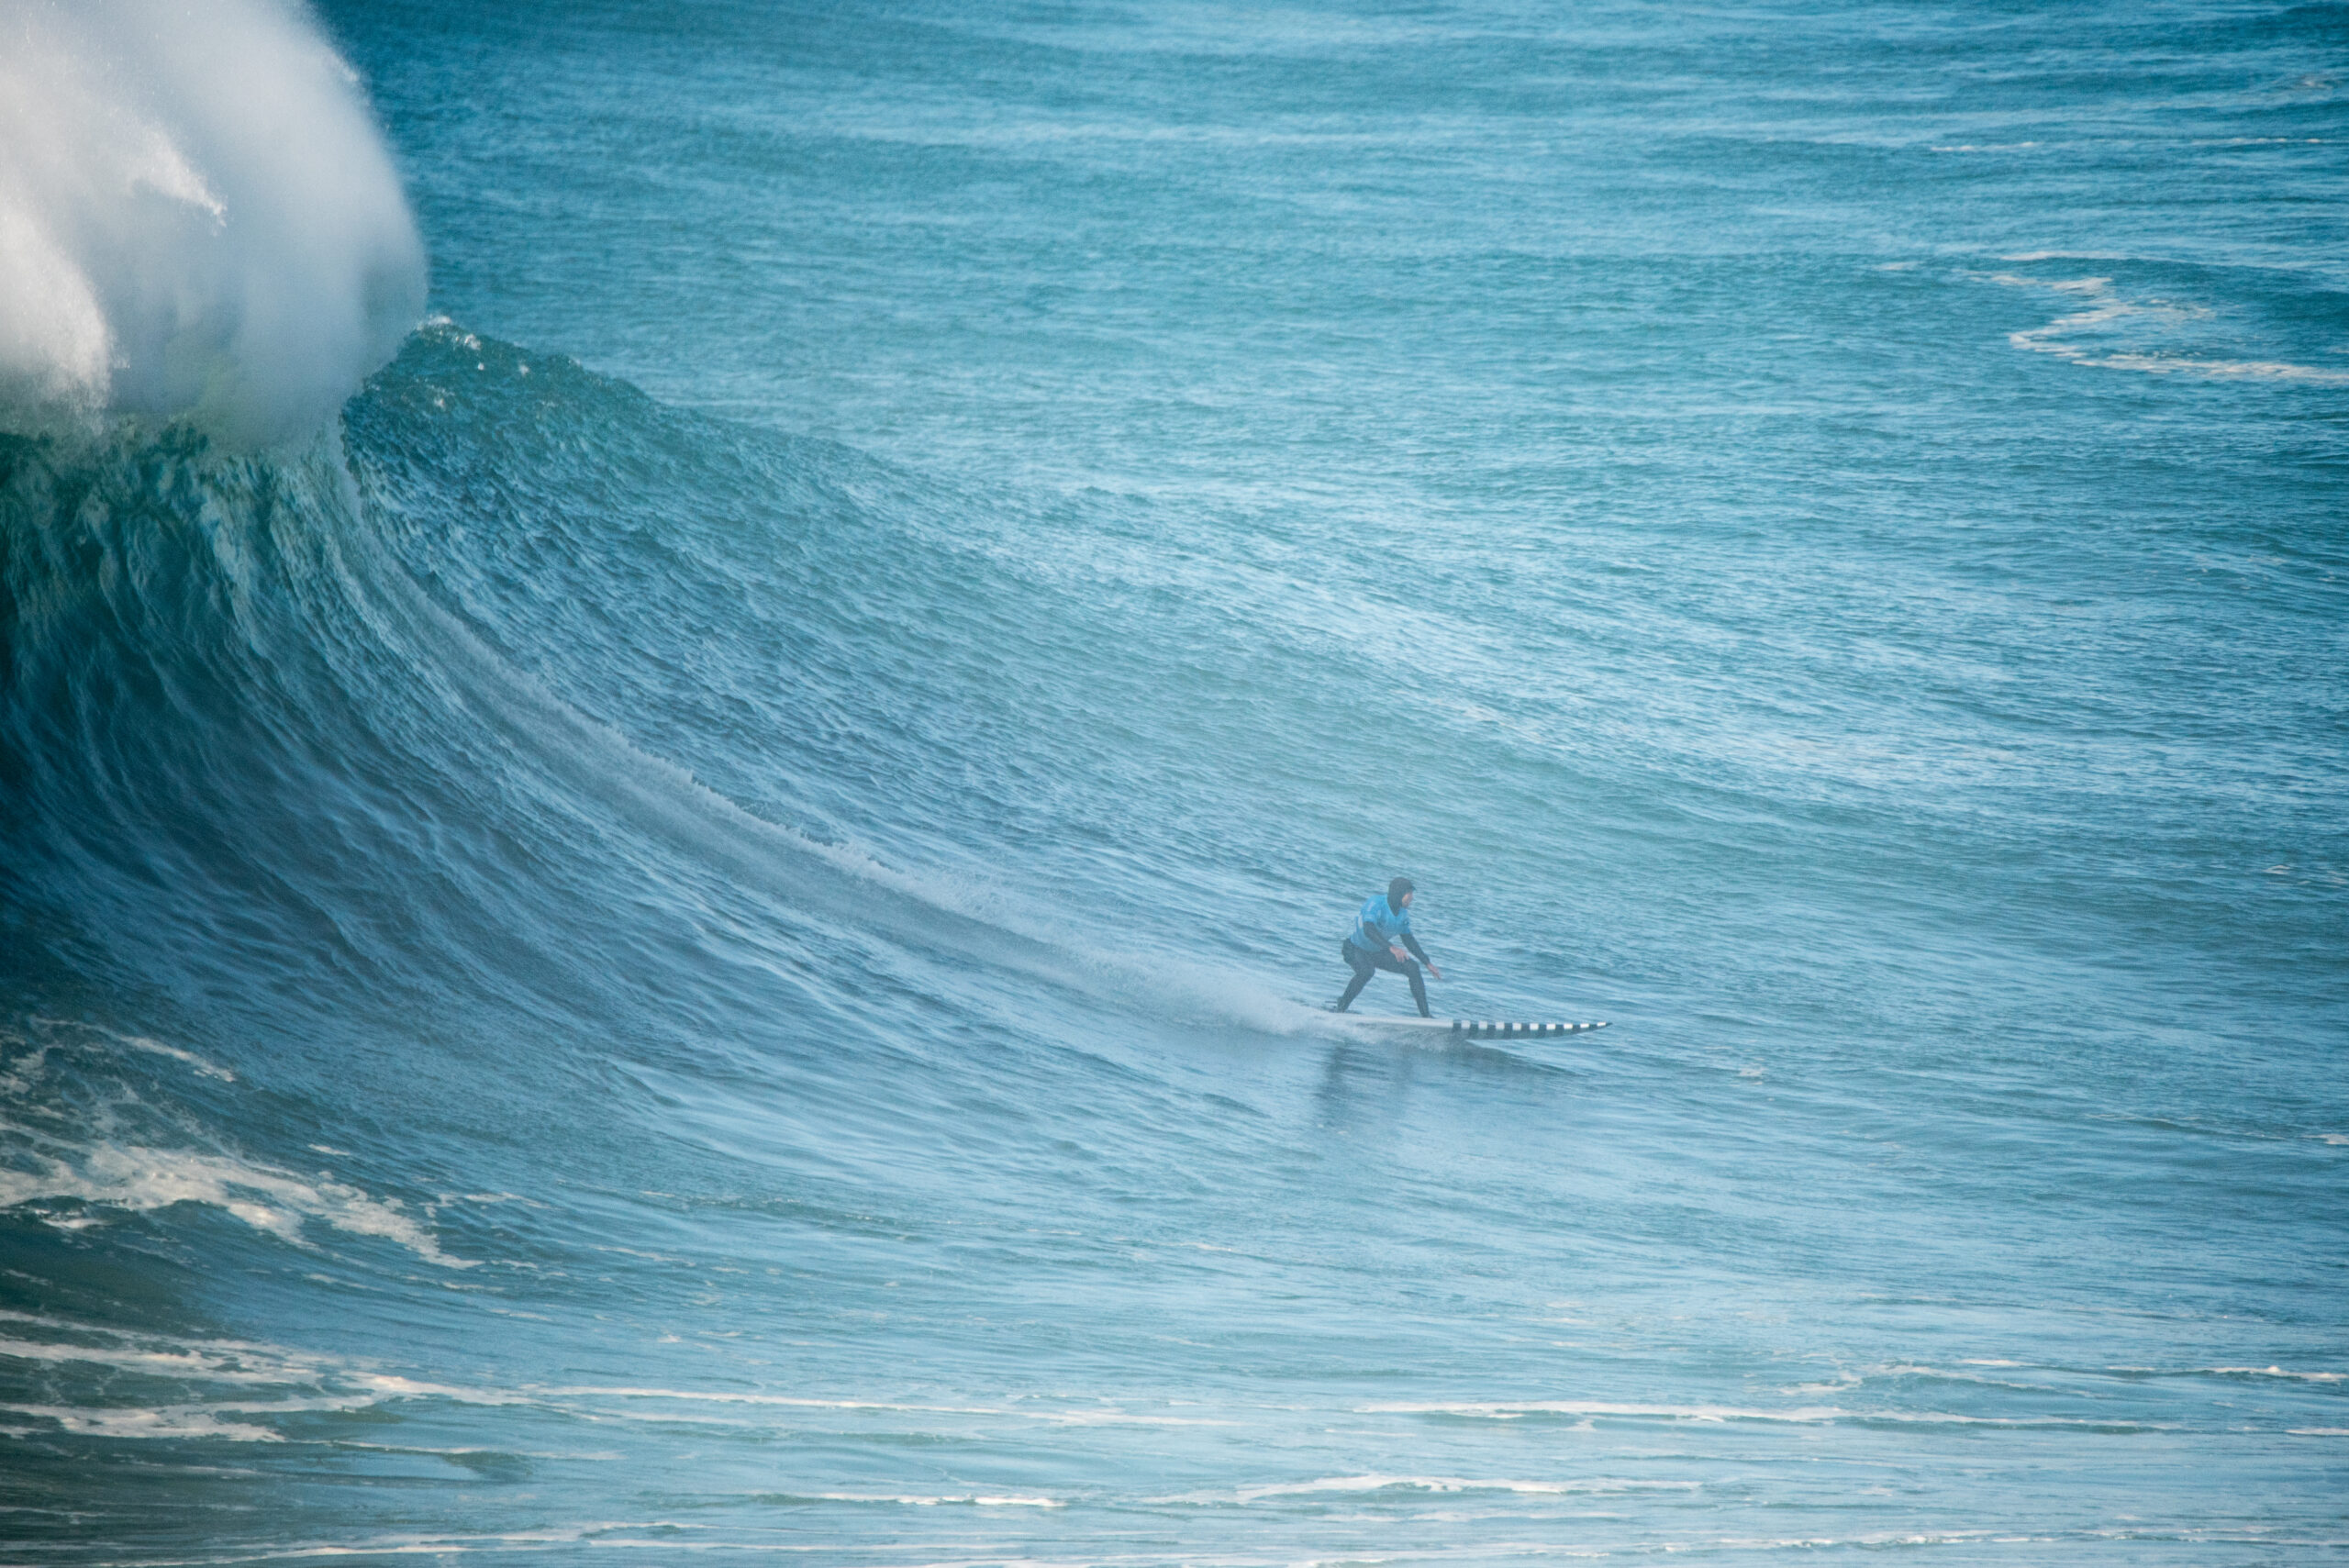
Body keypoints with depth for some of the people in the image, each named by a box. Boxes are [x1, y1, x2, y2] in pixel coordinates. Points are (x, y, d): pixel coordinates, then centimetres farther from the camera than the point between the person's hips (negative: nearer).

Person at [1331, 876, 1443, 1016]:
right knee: (1367, 971, -38)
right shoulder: (1375, 903, -27)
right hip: (1356, 950, -7)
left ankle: (1425, 1016, -6)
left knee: (1412, 968, -10)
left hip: (1378, 952, 7)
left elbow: (1408, 940, 9)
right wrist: (1391, 947, -53)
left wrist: (1428, 963, 8)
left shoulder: (1403, 913, -4)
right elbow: (1369, 930, -42)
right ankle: (1340, 1008, -23)